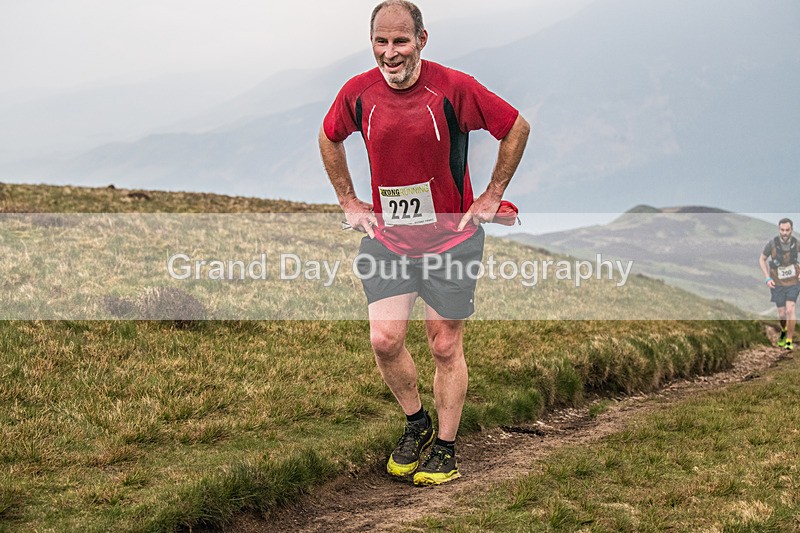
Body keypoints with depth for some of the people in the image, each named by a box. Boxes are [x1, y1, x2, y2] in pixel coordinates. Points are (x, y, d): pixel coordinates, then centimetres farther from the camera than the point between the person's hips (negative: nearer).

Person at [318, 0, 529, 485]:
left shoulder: (454, 88, -15)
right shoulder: (358, 93, -6)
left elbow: (517, 128, -2)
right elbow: (330, 139, 16)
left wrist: (492, 196, -1)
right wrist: (349, 201, 11)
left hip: (451, 238, -2)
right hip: (387, 238, 2)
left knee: (446, 346, 5)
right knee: (385, 340, -8)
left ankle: (446, 448, 22)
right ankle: (416, 423, 20)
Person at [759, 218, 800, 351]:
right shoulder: (772, 243, -20)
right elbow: (762, 259, -3)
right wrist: (767, 278, -11)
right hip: (778, 284, 0)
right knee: (782, 313, 6)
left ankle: (789, 341, -3)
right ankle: (784, 330, 40)